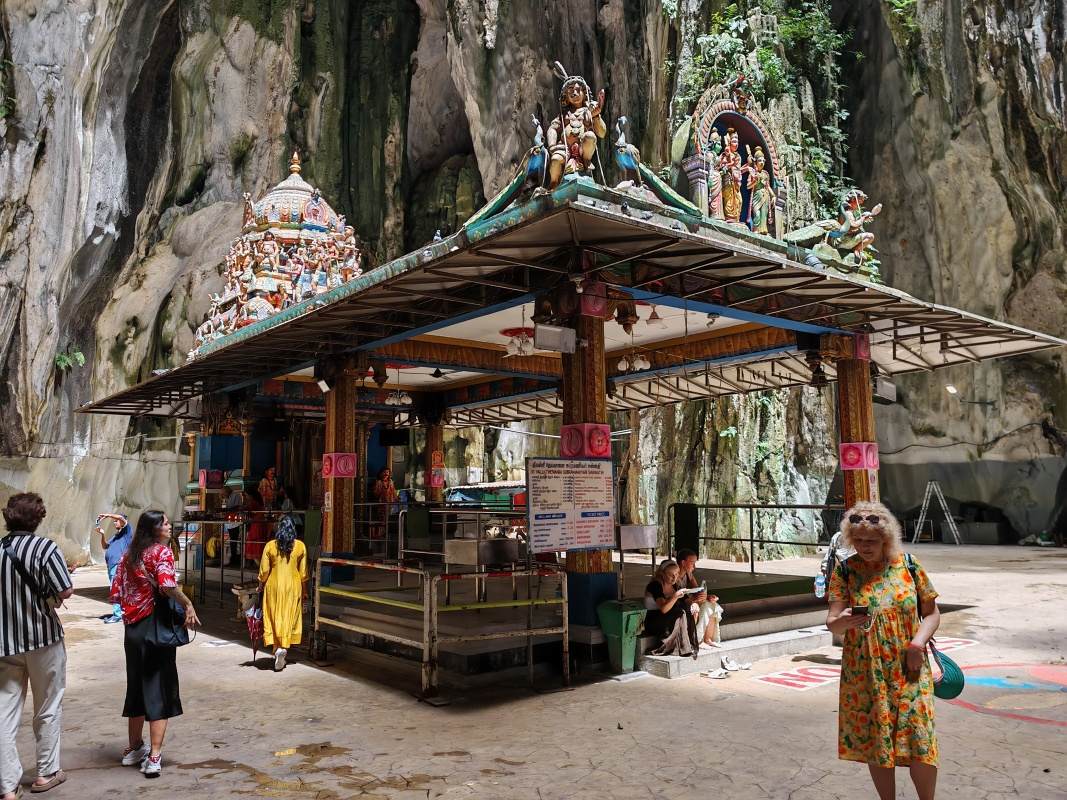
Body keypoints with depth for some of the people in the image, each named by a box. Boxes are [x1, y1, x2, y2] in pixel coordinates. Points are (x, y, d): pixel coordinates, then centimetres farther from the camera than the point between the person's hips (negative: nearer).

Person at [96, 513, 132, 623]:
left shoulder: (127, 531, 2)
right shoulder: (115, 536, 27)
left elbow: (121, 518, -13)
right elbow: (105, 546, 19)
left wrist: (107, 515, -8)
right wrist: (102, 535, 5)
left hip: (119, 565, -9)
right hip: (112, 565, 9)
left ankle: (117, 615, -12)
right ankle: (118, 613, 15)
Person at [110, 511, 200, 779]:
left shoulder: (130, 554, 10)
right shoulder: (162, 551, -10)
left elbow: (116, 592, 11)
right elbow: (167, 585, -27)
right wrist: (188, 604, -17)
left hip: (133, 627, 6)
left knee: (136, 686, 18)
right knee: (159, 689, 0)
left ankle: (135, 748, 31)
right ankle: (154, 757, -3)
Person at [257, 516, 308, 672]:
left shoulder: (270, 546, -5)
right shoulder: (300, 546, -3)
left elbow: (264, 571, -2)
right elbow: (303, 572, 1)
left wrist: (261, 586, 14)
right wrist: (304, 591, 10)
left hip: (274, 585, 0)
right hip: (293, 586, 0)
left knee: (274, 618, 9)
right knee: (289, 618, 6)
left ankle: (277, 650, 6)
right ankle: (282, 648, -11)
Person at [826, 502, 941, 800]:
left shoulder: (908, 565, -1)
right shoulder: (845, 571, -3)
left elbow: (932, 613, 6)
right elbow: (832, 621, -8)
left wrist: (918, 643, -11)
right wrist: (843, 622, -32)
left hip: (908, 671, 0)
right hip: (865, 673, 0)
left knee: (920, 740, -1)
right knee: (875, 742, 7)